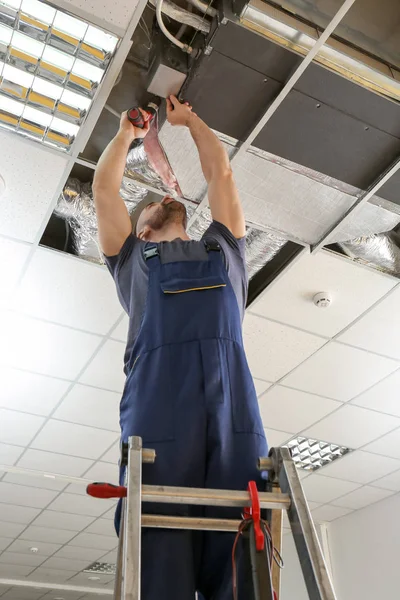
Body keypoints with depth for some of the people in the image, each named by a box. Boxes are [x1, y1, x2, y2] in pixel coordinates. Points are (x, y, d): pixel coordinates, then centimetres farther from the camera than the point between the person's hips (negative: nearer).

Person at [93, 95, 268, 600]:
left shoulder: (221, 245, 36)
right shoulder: (133, 255, 31)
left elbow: (220, 173, 39)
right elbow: (104, 187, 33)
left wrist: (189, 118, 53)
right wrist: (127, 131, 48)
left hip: (234, 396, 2)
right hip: (158, 392, -1)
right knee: (160, 554, -10)